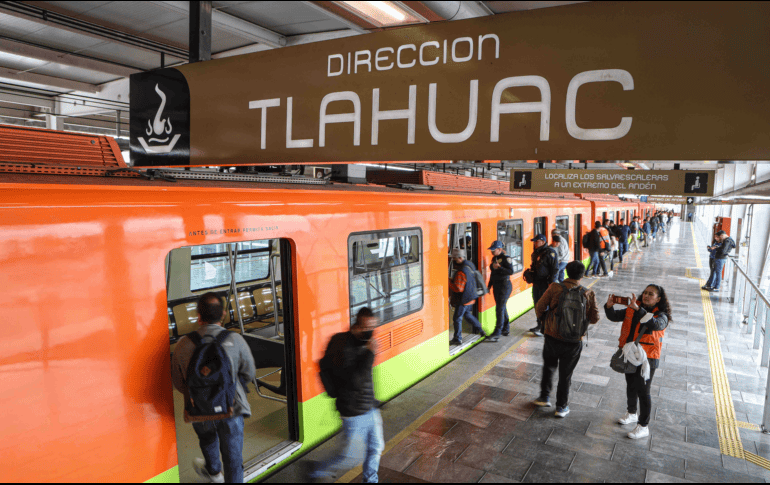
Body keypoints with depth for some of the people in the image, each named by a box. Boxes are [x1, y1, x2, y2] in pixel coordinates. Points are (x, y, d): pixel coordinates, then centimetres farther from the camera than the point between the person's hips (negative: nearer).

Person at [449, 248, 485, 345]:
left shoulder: (461, 272, -28)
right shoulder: (470, 265, 2)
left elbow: (458, 288, -29)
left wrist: (449, 282, -19)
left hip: (463, 299, -9)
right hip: (470, 297, 9)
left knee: (457, 318, 3)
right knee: (467, 314, 27)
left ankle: (457, 339, 12)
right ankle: (480, 330, 34)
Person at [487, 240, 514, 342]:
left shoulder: (506, 258, -12)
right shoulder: (494, 258, 12)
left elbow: (511, 271, -20)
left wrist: (499, 268, -27)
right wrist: (489, 285, 19)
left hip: (505, 285, -8)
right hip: (496, 285, 8)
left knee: (500, 308, -10)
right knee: (502, 307, 14)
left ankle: (497, 333, -10)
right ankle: (506, 328, 26)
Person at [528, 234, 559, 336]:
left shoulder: (550, 253, -13)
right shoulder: (536, 253, 13)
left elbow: (555, 269, -15)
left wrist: (551, 283, -19)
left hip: (545, 283, -9)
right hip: (536, 282, 9)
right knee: (537, 304, 16)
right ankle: (539, 325, 29)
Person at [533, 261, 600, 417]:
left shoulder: (554, 288, -13)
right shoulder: (588, 294, -9)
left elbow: (539, 308, -9)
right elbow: (594, 318, -4)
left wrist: (544, 319, 12)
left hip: (552, 337, 0)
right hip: (574, 342, 0)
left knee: (549, 367, 24)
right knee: (565, 374, 15)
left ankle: (544, 397, 32)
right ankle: (561, 407, 26)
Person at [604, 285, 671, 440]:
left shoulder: (661, 316, -12)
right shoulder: (632, 309, 2)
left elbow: (654, 324, -34)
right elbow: (614, 316, 0)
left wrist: (638, 309, -44)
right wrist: (609, 306, -22)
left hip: (647, 358, -6)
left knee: (643, 391, 0)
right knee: (631, 386, 22)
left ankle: (643, 426, 12)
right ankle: (632, 414, 43)